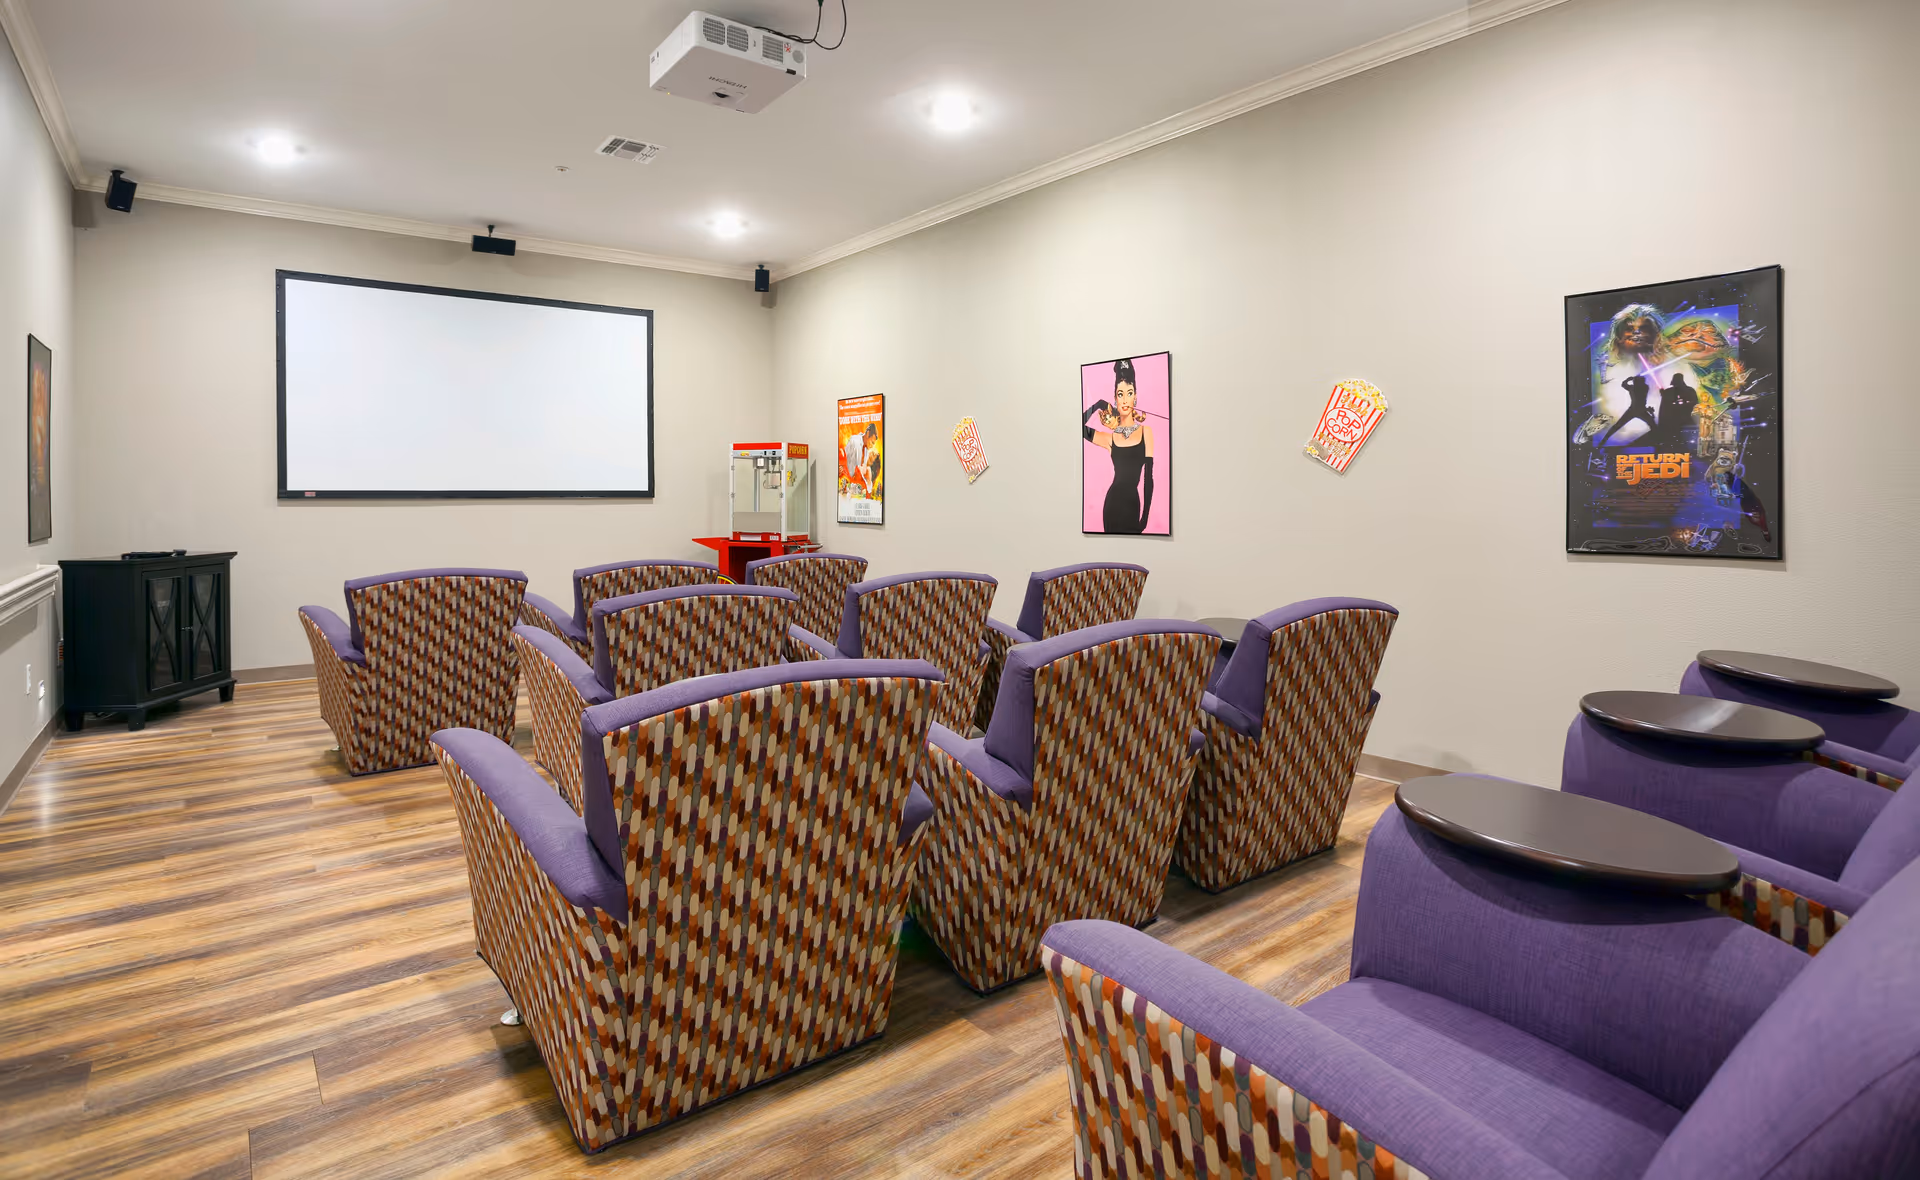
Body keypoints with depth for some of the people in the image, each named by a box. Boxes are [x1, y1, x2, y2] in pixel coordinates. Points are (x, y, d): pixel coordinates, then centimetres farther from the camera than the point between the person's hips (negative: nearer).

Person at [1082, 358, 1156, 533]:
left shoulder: (1146, 431, 3)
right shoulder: (1110, 438, 6)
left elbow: (1148, 477, 0)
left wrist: (1145, 515, -4)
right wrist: (1098, 405, 7)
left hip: (1133, 503, -1)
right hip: (1113, 503, 1)